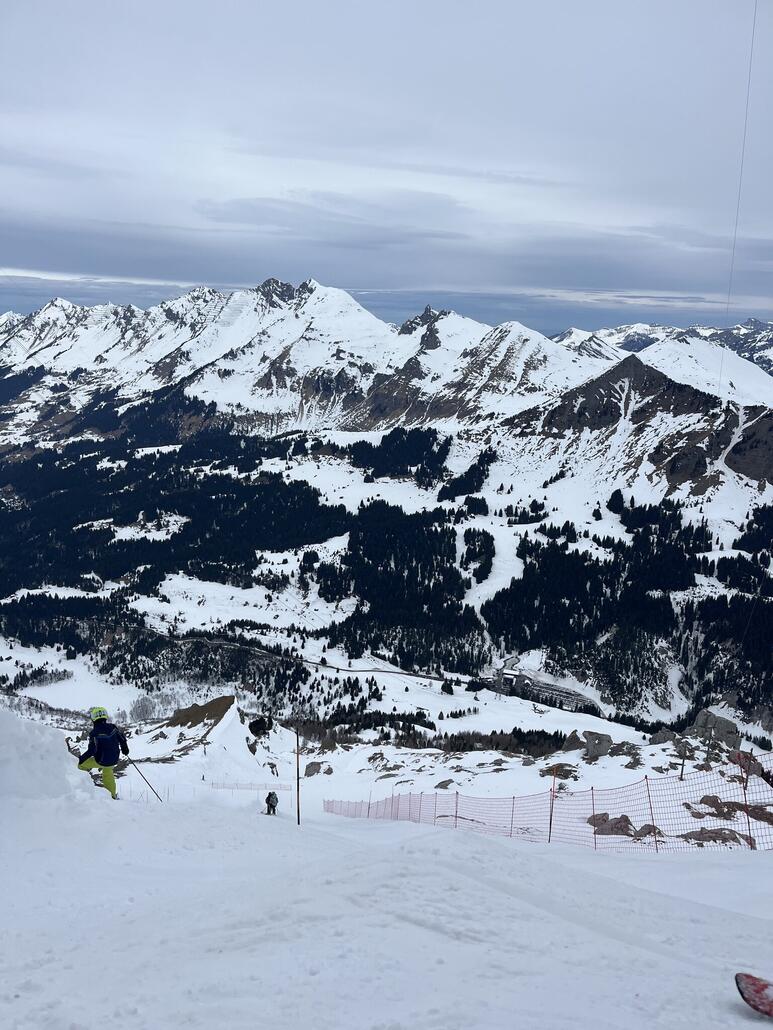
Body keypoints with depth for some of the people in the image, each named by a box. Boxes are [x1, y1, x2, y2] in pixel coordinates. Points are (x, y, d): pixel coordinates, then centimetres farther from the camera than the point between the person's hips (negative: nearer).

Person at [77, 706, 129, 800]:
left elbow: (91, 751, -23)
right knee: (108, 773, 34)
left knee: (81, 764, 15)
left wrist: (81, 758, -9)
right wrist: (125, 749, 25)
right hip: (114, 760, 6)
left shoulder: (94, 732, -21)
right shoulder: (113, 727, -6)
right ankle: (113, 794, 46)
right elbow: (122, 739, 7)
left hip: (101, 761, -6)